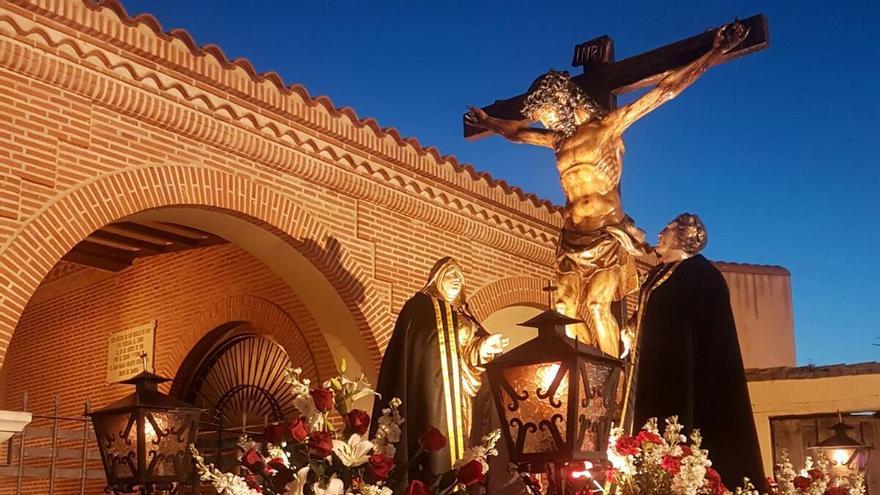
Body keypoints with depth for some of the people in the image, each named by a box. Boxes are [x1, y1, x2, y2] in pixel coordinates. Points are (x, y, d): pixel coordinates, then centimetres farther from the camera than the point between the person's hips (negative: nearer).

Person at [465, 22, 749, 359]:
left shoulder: (607, 127, -1)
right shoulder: (559, 139, 16)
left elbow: (666, 90, -2)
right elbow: (515, 132, 35)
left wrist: (715, 53, -3)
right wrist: (487, 123, 48)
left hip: (608, 234, -6)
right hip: (573, 237, 6)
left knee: (598, 307, -19)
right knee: (565, 310, -6)